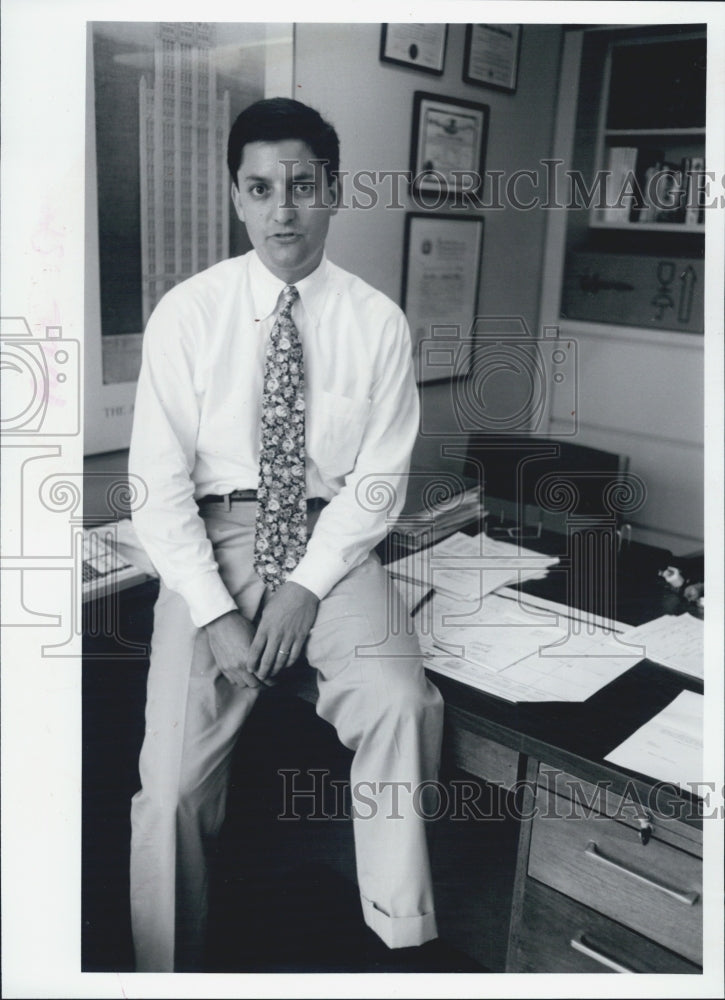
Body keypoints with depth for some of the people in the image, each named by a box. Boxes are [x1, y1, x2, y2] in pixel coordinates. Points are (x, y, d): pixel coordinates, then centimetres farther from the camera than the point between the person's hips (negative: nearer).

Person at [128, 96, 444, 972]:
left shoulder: (377, 321, -1)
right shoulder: (186, 313, -4)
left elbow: (379, 480, -1)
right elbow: (159, 482, -5)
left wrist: (307, 584, -13)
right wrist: (216, 612, -14)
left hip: (332, 538, 1)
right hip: (213, 538, 0)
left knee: (399, 702, -25)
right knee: (174, 777, -14)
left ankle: (400, 932, -2)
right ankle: (169, 968, 11)